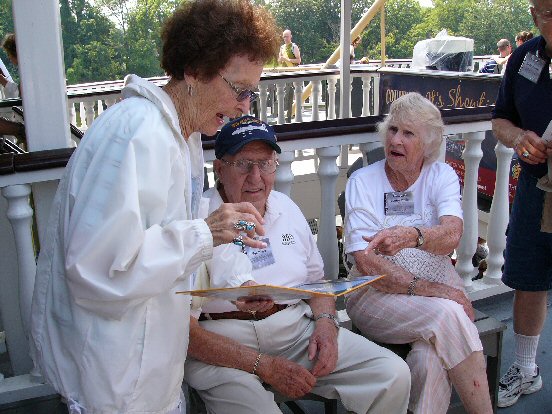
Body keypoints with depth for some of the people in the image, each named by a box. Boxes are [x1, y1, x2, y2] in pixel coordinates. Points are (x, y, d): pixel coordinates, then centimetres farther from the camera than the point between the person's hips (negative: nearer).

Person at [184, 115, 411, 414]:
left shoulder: (287, 209, 11)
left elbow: (316, 280, 20)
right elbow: (183, 326, -14)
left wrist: (326, 322, -3)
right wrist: (264, 366, -18)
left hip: (300, 332, 6)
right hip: (222, 348, -5)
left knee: (394, 375, -9)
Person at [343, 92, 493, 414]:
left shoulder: (442, 175, 3)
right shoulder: (362, 182, -3)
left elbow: (452, 234, -19)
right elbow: (365, 262, -13)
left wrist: (411, 235, -41)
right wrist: (427, 288, -22)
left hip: (438, 283, 2)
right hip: (377, 292, -1)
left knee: (431, 359, -29)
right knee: (447, 315, -29)